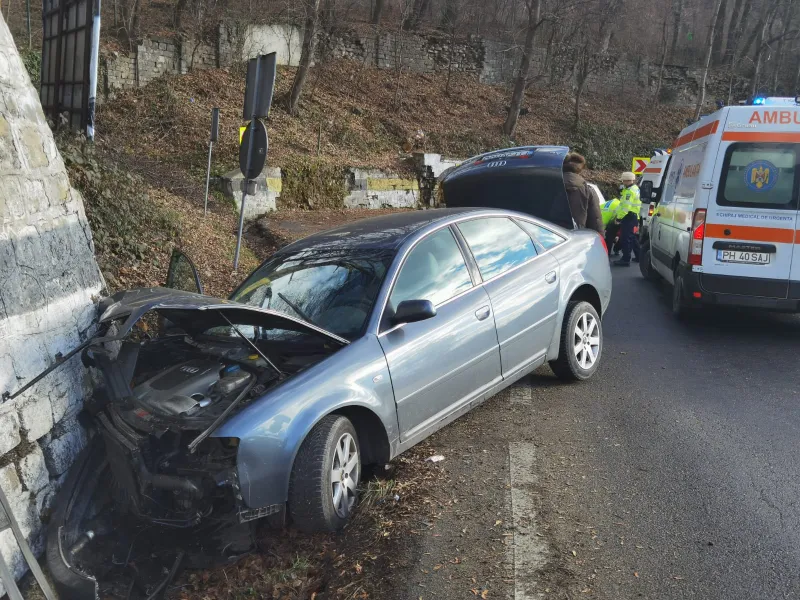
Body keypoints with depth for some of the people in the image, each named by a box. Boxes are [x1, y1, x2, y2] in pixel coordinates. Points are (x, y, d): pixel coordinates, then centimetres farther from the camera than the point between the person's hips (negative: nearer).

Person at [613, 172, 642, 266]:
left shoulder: (630, 191, -18)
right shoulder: (635, 188, 16)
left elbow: (626, 207, -25)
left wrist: (619, 217, -21)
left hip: (628, 217, -11)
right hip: (634, 216, 11)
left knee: (626, 239, -8)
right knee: (632, 238, 20)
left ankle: (626, 259, -8)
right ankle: (638, 256, 27)